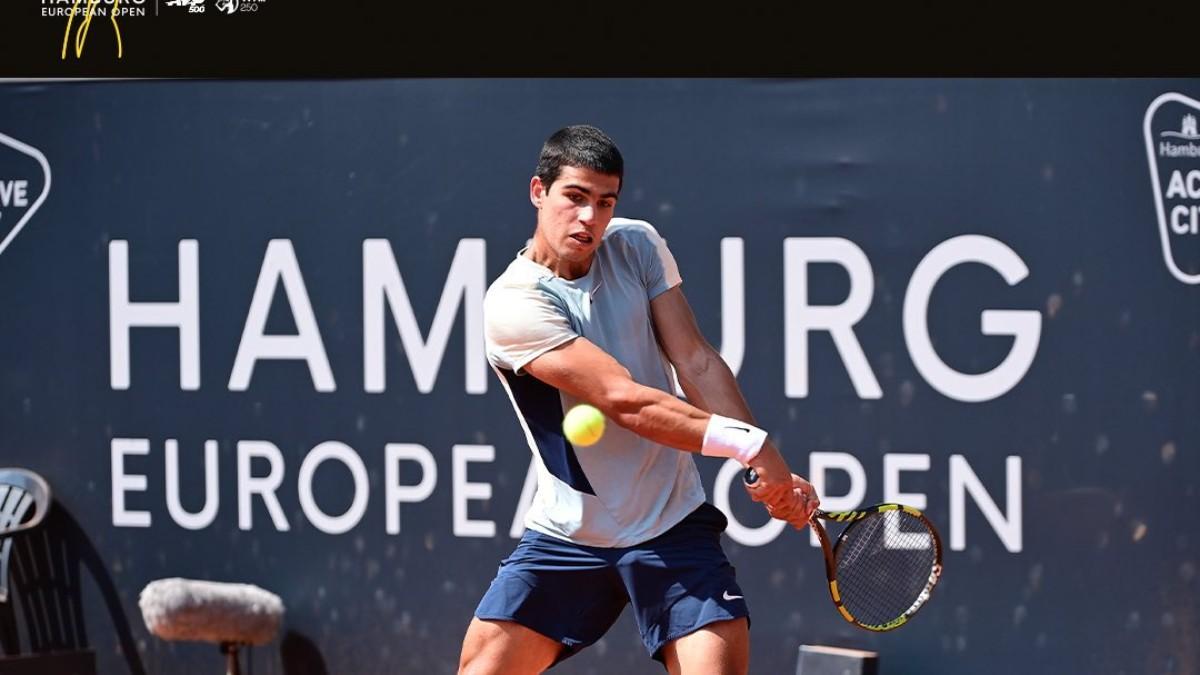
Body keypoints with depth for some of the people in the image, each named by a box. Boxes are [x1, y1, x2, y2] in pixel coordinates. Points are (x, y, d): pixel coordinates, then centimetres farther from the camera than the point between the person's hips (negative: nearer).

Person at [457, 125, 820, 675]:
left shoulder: (636, 247, 1)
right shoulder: (513, 303, -16)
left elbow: (697, 364, -4)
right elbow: (625, 399, -24)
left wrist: (773, 474, -15)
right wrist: (748, 442, -29)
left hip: (673, 529, 2)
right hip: (564, 540, -2)